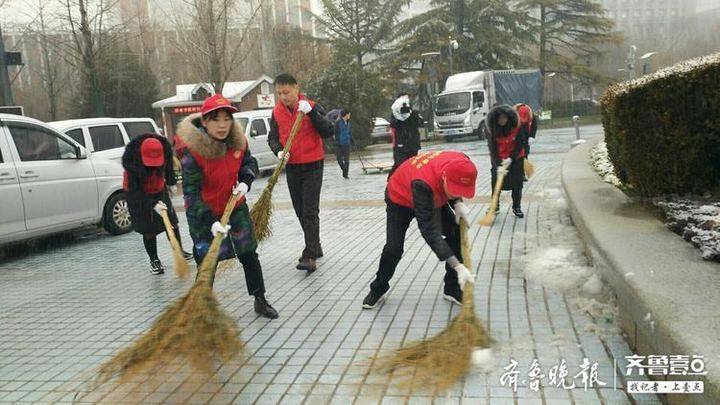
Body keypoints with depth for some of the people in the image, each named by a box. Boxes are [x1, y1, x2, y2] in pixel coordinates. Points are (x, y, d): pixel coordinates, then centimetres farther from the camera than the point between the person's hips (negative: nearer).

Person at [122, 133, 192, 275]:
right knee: (149, 229, -2)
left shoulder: (165, 151, -21)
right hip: (137, 195, -4)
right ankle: (154, 261, 13)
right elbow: (135, 190, -32)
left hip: (159, 191, 4)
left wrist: (171, 181, 13)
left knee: (172, 222, 4)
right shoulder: (131, 162, -33)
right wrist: (152, 205, -42)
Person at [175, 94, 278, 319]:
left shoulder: (237, 140, -11)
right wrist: (210, 222, -33)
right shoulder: (193, 150, -26)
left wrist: (245, 181, -12)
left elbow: (249, 162, 10)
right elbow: (191, 192, -25)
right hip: (203, 214, -5)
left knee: (249, 255, 10)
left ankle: (260, 301, 26)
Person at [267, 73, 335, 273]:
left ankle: (310, 256, -11)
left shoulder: (312, 106, -10)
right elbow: (272, 137, 7)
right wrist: (279, 151, -14)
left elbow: (329, 132, -18)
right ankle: (315, 247, 28)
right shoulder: (277, 111, 2)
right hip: (291, 167, 5)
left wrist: (311, 112, -28)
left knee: (310, 211, -11)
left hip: (312, 166, -5)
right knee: (300, 212, 12)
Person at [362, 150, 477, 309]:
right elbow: (430, 231, -48)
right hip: (400, 198, -5)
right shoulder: (423, 183, -48)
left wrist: (458, 203, -24)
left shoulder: (461, 163, -31)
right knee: (393, 248, -8)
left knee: (456, 234, -7)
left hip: (433, 198, 5)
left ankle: (453, 289, 7)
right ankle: (378, 289, 19)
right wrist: (457, 266, -52)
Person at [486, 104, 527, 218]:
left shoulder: (517, 128, -18)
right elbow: (493, 149, -19)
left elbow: (520, 145, -16)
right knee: (495, 182, 2)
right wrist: (498, 165, -30)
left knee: (517, 183, 4)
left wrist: (511, 158, -28)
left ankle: (516, 207, 17)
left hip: (516, 159, -1)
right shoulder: (493, 131, -16)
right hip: (498, 160, 1)